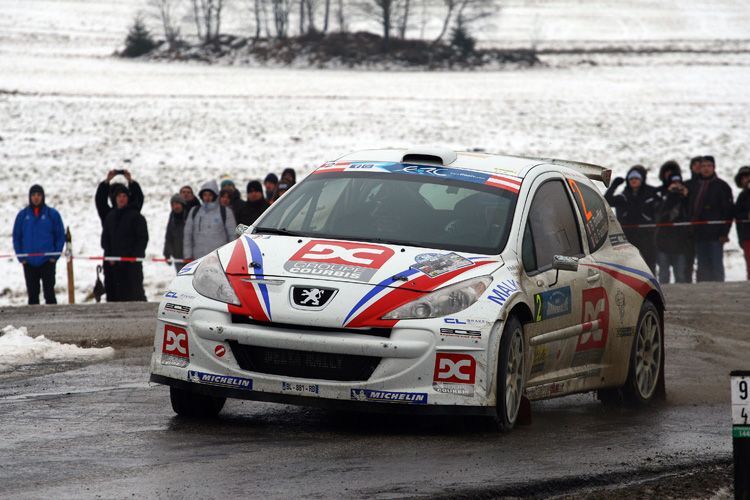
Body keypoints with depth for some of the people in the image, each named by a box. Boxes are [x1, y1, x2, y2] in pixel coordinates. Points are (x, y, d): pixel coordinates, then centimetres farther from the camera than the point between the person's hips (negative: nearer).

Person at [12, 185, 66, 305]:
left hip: (47, 262, -2)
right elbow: (16, 237, 9)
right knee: (32, 295, 7)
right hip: (29, 263, 2)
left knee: (49, 293, -4)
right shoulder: (23, 215, 6)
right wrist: (21, 257, -1)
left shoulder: (52, 214, 1)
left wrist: (55, 255, -6)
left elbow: (60, 236, 3)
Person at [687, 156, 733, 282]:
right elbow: (689, 208, 17)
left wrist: (724, 233, -11)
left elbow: (729, 211, -4)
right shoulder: (693, 185, 12)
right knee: (703, 266, 7)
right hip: (699, 233, 5)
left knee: (716, 265, -5)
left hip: (715, 234, -5)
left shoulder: (721, 186, 0)